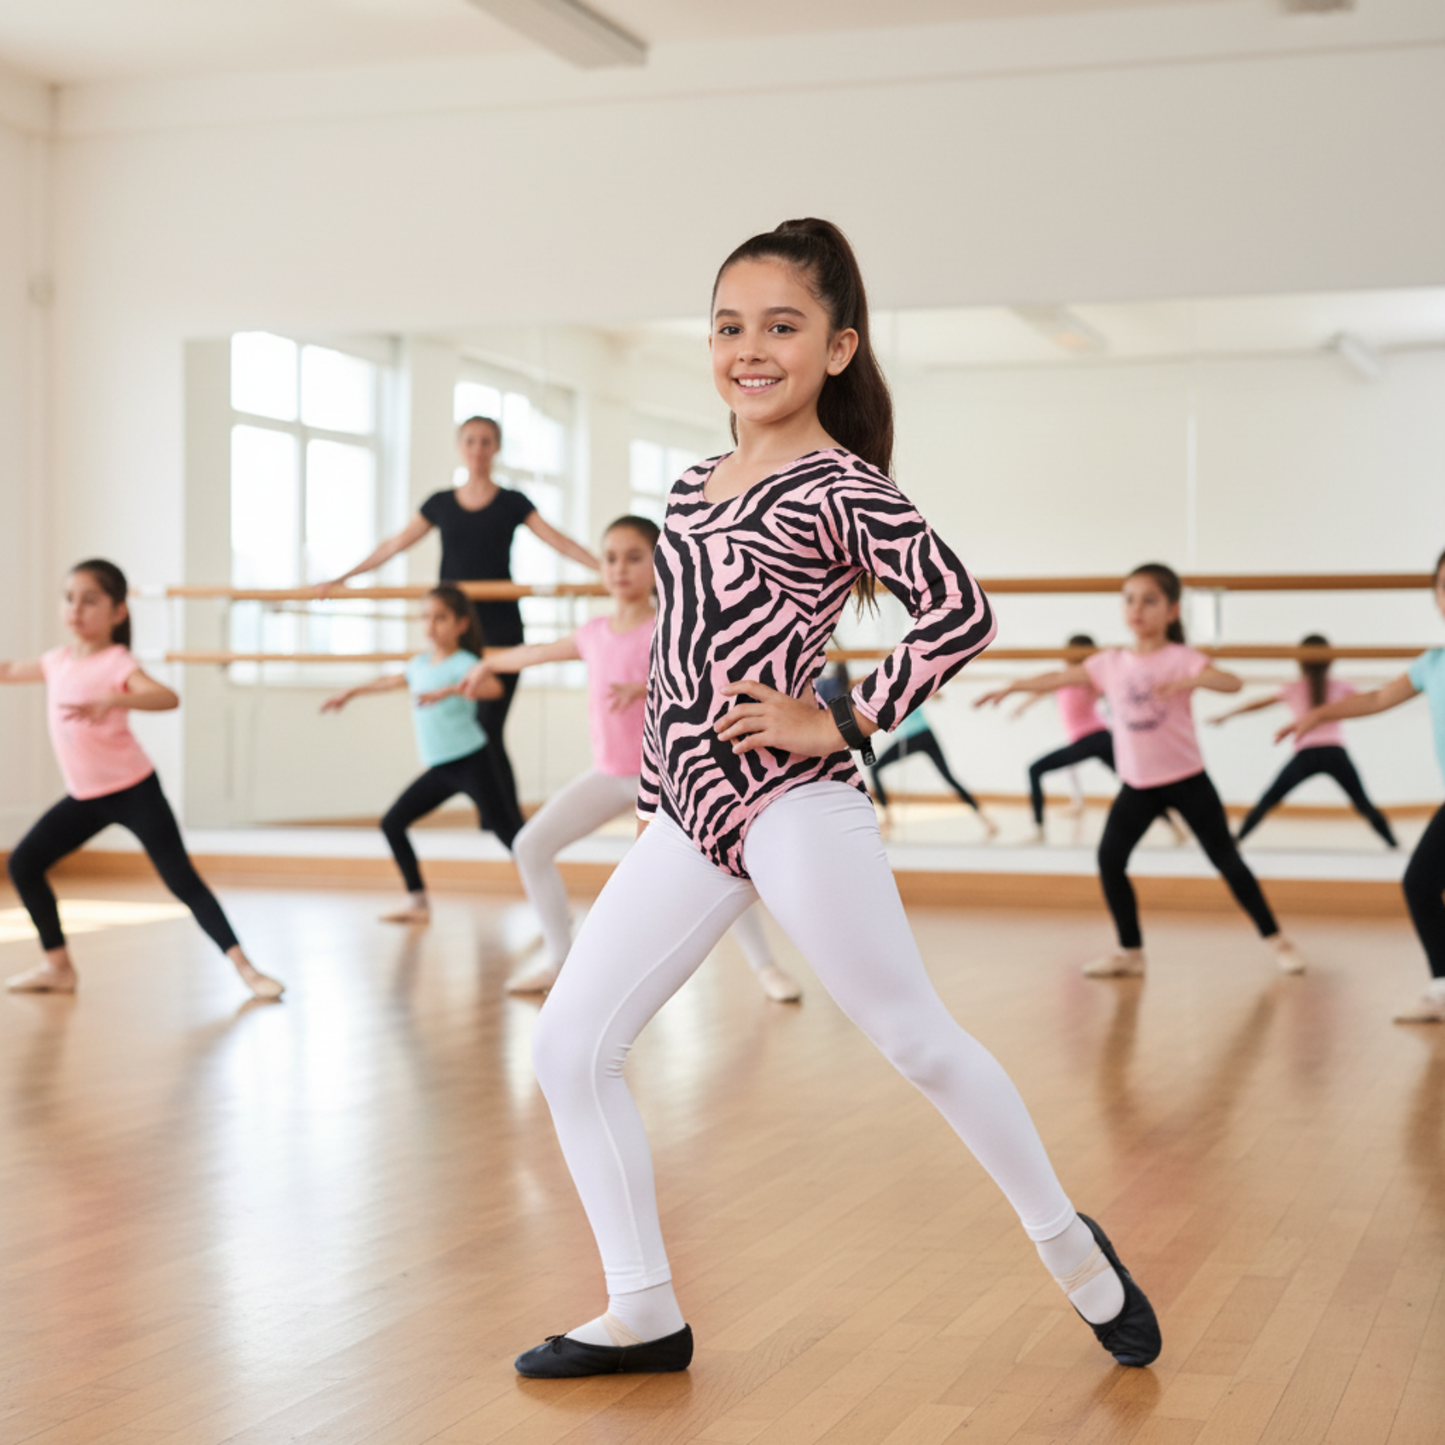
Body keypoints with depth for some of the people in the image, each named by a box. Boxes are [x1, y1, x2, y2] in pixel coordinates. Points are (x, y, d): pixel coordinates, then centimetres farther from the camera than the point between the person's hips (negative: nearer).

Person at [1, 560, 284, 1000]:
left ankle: (245, 967, -10)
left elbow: (168, 698, -37)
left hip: (134, 790, -7)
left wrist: (111, 700, -51)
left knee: (181, 880, -11)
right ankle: (58, 966, 15)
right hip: (85, 797, 7)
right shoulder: (59, 660, 4)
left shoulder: (116, 662, -17)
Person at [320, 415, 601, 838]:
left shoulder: (511, 503, 4)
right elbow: (395, 545, 17)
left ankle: (507, 819, -5)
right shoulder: (440, 504, 10)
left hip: (499, 628, -3)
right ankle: (504, 817, 6)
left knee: (487, 728, -11)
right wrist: (343, 578, 17)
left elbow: (558, 541, -1)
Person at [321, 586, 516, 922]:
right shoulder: (421, 664, 11)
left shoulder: (462, 664, -13)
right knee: (392, 823, 7)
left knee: (503, 829, -11)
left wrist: (445, 691, -44)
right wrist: (352, 693, 45)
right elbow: (392, 681, 33)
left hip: (471, 762, -8)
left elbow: (493, 687, -34)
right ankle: (418, 902, 13)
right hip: (439, 768, 8)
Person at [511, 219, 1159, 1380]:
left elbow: (962, 613, -14)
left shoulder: (842, 487, -7)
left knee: (916, 1039, -2)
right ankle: (644, 1314, 13)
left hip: (794, 804, -7)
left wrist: (845, 724, -14)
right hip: (688, 812, 7)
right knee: (570, 1046, 2)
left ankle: (1074, 1251, 20)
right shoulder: (695, 486, 15)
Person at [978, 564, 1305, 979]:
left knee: (1225, 858, 0)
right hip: (1137, 784, 4)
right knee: (1109, 858, -6)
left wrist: (1189, 681, -42)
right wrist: (1011, 687, 6)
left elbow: (1233, 683, -25)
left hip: (1186, 779, -4)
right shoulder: (1110, 663, 1)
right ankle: (1130, 952, 7)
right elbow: (1059, 679, 9)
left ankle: (1276, 941, 12)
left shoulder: (1180, 658, -11)